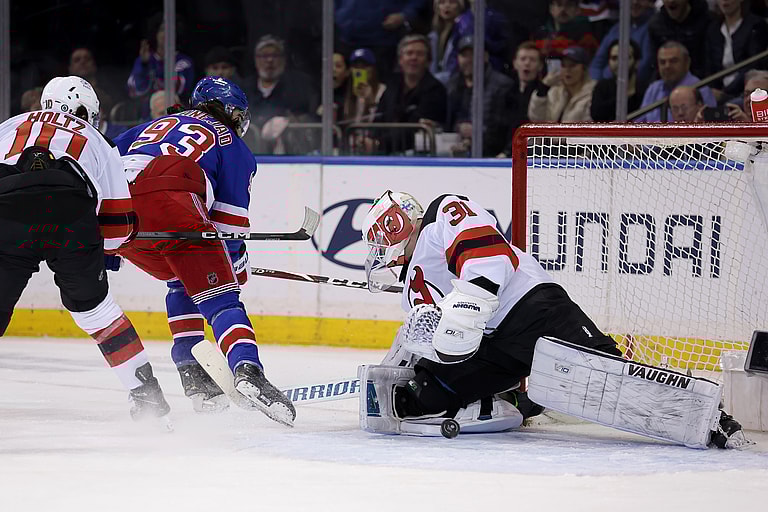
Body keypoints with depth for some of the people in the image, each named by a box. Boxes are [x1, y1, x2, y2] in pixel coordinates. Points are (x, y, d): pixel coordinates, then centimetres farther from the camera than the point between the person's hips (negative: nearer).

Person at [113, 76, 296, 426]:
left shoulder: (156, 125, 38)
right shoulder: (233, 147, 25)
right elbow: (230, 222, 16)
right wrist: (237, 265, 30)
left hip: (115, 207, 5)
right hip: (170, 202, -5)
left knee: (181, 282, 28)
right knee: (218, 296, -3)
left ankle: (191, 373, 17)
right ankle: (247, 370, -29)